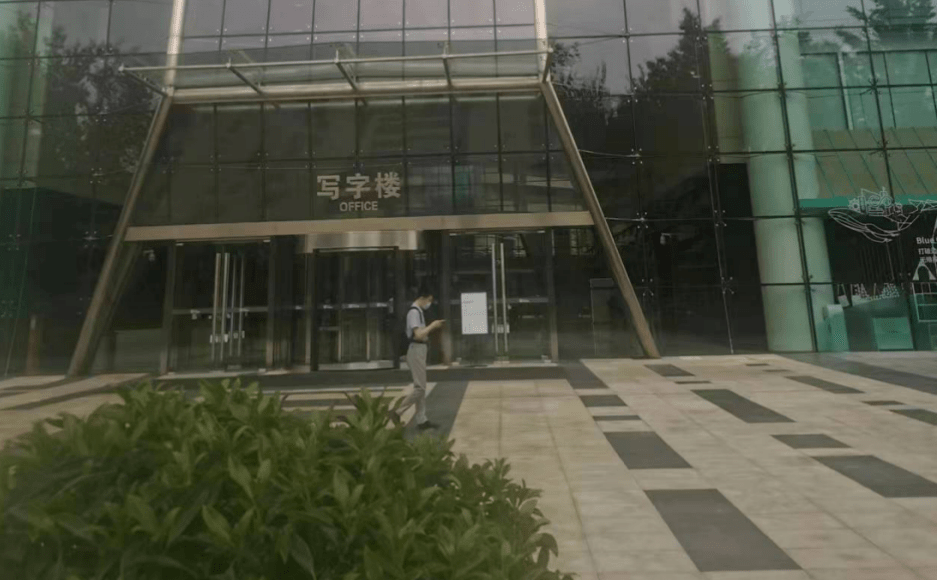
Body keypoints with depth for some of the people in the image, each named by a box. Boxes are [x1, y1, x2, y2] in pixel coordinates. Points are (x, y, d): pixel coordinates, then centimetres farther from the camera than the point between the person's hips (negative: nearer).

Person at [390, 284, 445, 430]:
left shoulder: (419, 311, 14)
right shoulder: (414, 312, -16)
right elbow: (418, 335, -25)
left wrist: (433, 327, 9)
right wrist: (432, 325, -14)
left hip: (420, 350, 10)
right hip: (417, 351, -10)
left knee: (421, 387, 11)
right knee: (420, 388, -7)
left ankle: (422, 420, 16)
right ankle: (397, 412, 1)